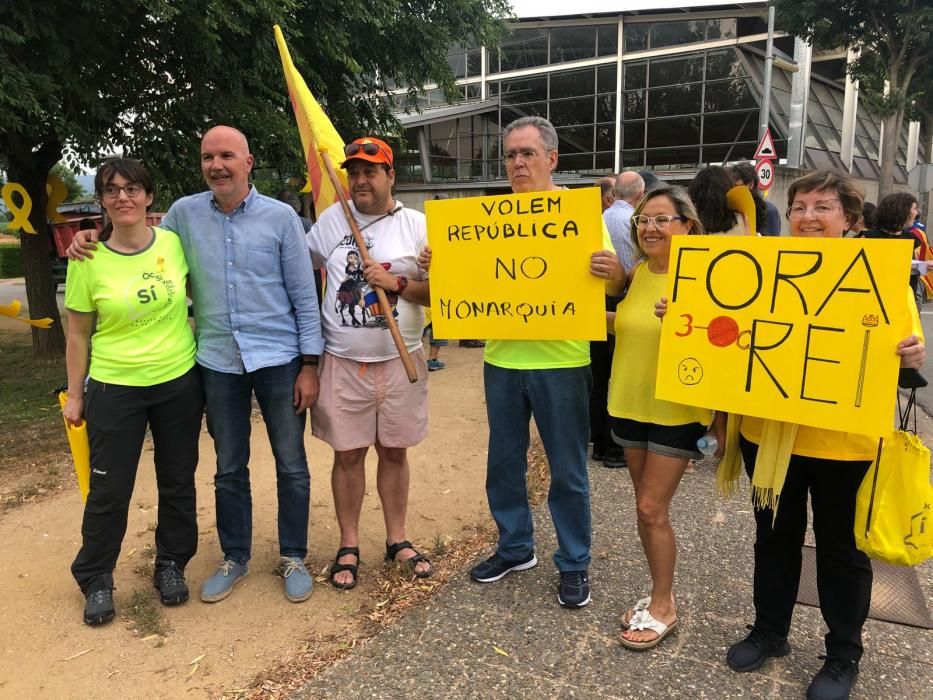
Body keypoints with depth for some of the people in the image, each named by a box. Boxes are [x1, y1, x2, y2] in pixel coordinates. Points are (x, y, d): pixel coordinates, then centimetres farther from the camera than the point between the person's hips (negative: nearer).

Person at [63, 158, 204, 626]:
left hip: (180, 382, 2)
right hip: (114, 389, -2)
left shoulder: (174, 243, -4)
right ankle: (95, 579, 29)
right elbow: (78, 335, 0)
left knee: (178, 482, 13)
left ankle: (171, 565, 33)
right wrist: (74, 395, 3)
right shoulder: (88, 260, -8)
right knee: (109, 490, 7)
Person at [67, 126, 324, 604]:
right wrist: (94, 240, 0)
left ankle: (293, 557, 26)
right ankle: (234, 558, 32)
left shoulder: (280, 217, -5)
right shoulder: (184, 213, 2)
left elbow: (304, 295, -4)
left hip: (279, 359, -2)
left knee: (291, 465, 8)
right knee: (229, 468, 14)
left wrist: (309, 364, -6)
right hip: (218, 362, 2)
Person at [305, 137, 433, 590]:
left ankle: (397, 540, 28)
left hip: (401, 362, 0)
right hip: (343, 362, 1)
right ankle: (348, 547, 24)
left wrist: (398, 284, -17)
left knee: (394, 451, 12)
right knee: (348, 454, 8)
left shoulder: (417, 225, -1)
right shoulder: (332, 219, 4)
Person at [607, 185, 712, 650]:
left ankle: (663, 607, 19)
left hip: (677, 410, -6)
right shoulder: (637, 274, 5)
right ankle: (659, 593, 32)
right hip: (629, 403, 6)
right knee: (646, 507, 15)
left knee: (652, 508, -1)